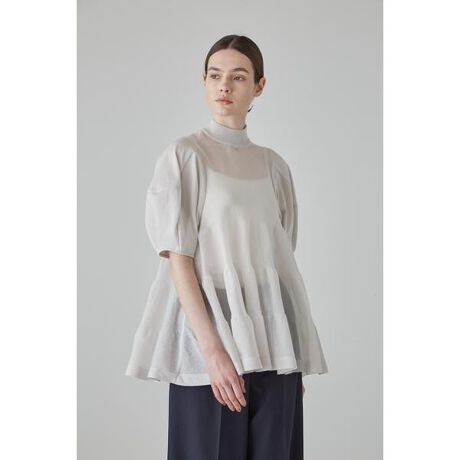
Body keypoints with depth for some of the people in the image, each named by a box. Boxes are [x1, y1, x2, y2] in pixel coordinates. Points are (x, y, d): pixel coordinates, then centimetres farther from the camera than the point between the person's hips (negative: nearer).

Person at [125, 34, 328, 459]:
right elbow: (178, 258, -9)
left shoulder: (274, 165, 11)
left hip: (273, 340, 4)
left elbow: (282, 257, 13)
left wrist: (297, 357, 8)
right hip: (211, 329, -4)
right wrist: (212, 347, -18)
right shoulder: (183, 155, -2)